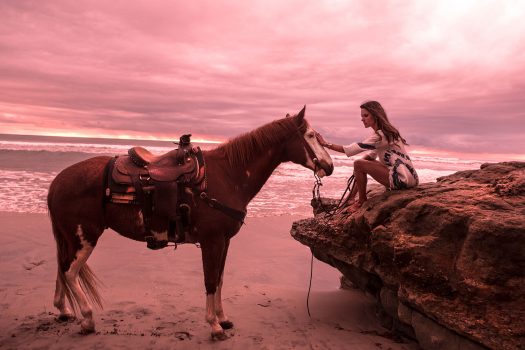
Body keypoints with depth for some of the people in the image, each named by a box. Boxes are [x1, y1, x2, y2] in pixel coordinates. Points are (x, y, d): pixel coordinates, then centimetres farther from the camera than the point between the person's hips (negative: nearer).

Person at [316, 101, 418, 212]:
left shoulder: (380, 136, -17)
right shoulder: (386, 131, 14)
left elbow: (351, 149, -18)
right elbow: (371, 155, 19)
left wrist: (326, 144, -12)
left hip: (402, 179, -10)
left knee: (358, 164, -13)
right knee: (362, 162, 18)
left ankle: (362, 201, 4)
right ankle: (351, 198, 23)